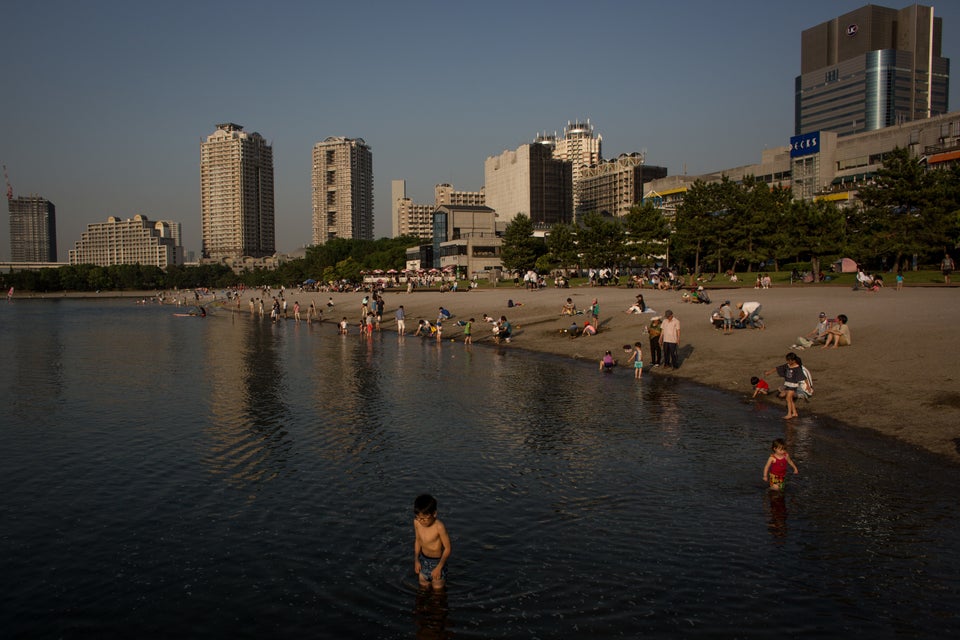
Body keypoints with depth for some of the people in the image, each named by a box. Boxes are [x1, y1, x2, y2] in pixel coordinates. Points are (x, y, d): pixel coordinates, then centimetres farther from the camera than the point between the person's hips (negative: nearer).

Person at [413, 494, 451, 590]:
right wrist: (416, 560, 7)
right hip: (423, 560, 5)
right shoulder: (417, 522, -14)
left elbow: (447, 548, -20)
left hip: (437, 561, -5)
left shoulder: (439, 527, -31)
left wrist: (439, 567, -16)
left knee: (437, 589, 11)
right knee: (424, 587, 19)